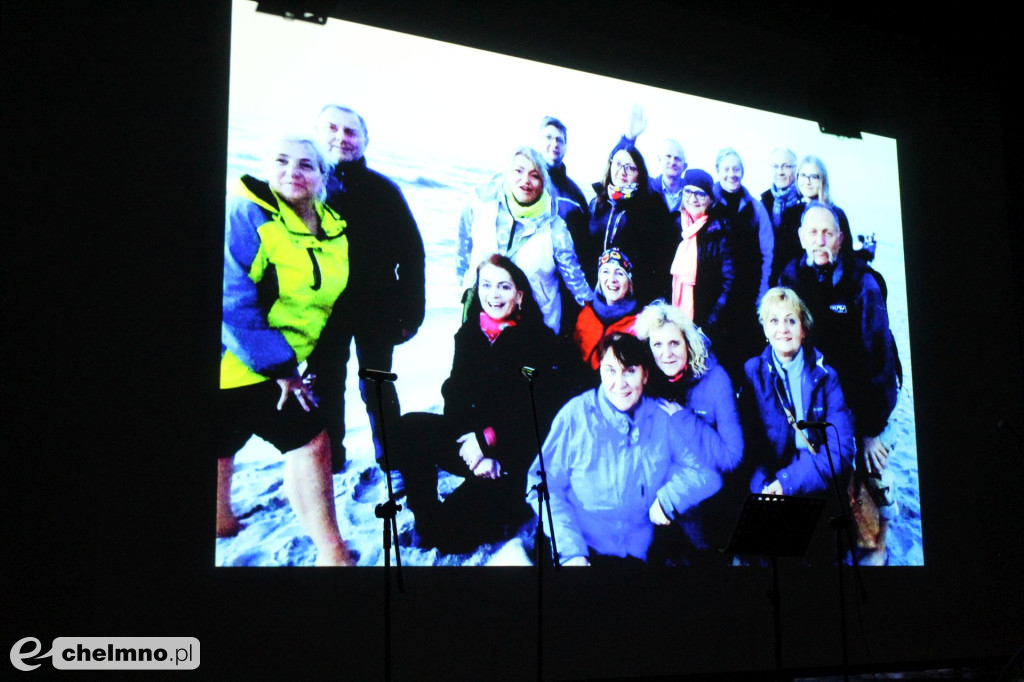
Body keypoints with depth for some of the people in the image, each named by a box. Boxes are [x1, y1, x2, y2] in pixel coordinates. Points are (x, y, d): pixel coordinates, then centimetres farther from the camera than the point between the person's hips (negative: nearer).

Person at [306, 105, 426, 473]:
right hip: (323, 309, 0)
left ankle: (390, 455, 19)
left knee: (377, 386, 8)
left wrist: (411, 310, -5)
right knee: (326, 386, 6)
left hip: (376, 308, 0)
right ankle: (328, 459, 18)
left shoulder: (383, 190, 3)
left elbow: (411, 252, 1)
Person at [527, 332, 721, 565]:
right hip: (582, 553, -4)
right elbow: (544, 484, -1)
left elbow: (707, 472, 10)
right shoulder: (576, 414, 1)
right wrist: (570, 550, -14)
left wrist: (669, 497, -10)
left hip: (638, 556, 5)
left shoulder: (662, 421, 10)